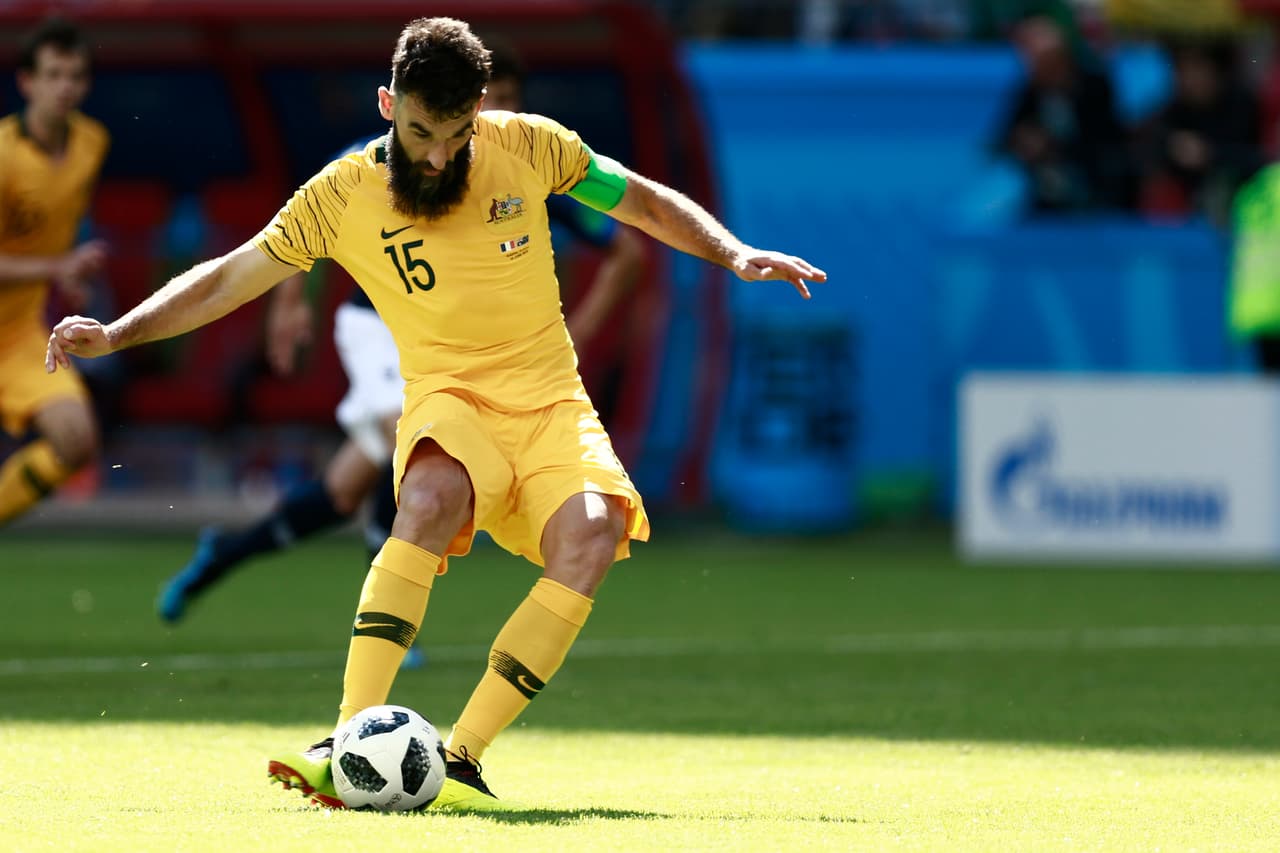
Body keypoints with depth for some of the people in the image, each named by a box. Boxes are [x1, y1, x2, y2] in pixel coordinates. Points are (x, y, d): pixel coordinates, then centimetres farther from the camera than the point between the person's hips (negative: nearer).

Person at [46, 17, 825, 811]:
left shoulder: (529, 146, 2)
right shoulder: (343, 194, -1)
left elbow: (648, 204, 15)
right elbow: (228, 278, 5)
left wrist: (736, 255, 2)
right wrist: (113, 335, -5)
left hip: (550, 404, 2)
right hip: (447, 403, -2)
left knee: (591, 534, -30)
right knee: (432, 496, -38)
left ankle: (463, 757, -27)